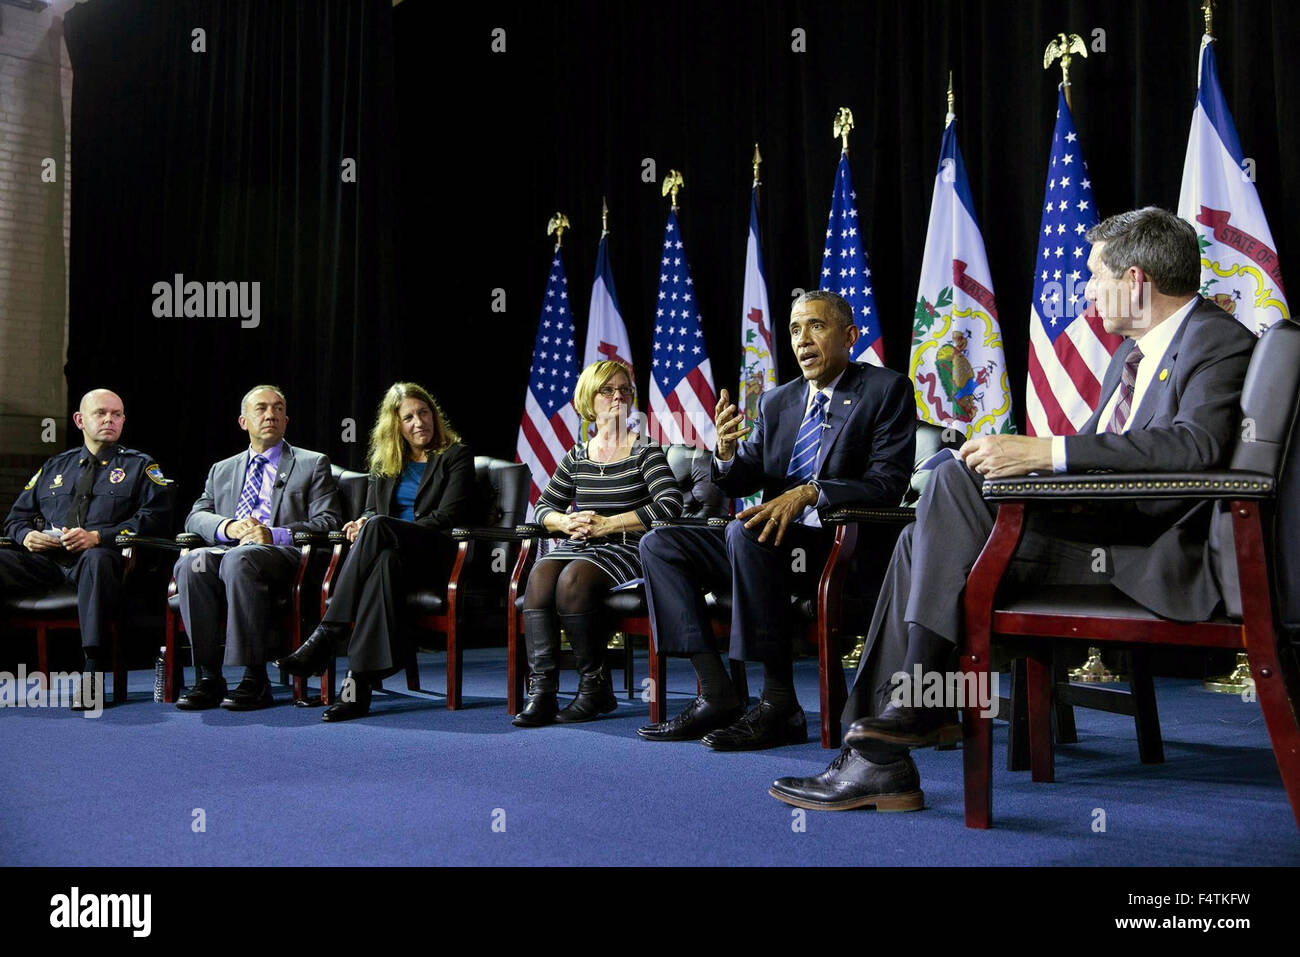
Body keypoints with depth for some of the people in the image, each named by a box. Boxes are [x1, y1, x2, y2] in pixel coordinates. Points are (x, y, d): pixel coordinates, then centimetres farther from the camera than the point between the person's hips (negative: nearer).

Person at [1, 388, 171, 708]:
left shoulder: (139, 466, 15)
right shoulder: (54, 467, 28)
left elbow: (156, 517, -1)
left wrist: (98, 536, -14)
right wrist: (27, 535, 1)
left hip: (94, 557, -4)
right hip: (44, 560, 4)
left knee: (97, 559, -40)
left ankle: (93, 673, -45)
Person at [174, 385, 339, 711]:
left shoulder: (313, 464, 16)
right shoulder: (222, 470, 29)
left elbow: (328, 523, 4)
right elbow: (195, 517, 17)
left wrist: (275, 535, -13)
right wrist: (226, 527, -7)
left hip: (282, 554, -4)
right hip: (227, 550, 4)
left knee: (238, 559, -37)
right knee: (190, 562, -31)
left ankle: (255, 680, -35)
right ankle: (209, 677, -26)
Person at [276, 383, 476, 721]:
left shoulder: (456, 455, 9)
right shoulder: (385, 461, 25)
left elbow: (449, 517, -4)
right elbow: (371, 509, 21)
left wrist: (373, 526, -11)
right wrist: (364, 523, -7)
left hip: (436, 556, -3)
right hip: (396, 553, 3)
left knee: (378, 528, -33)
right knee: (384, 561, -37)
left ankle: (327, 635, -37)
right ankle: (358, 685, -48)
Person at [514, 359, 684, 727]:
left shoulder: (645, 453, 4)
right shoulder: (576, 457, 17)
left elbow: (671, 505, -11)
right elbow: (542, 507, 21)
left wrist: (607, 524, -14)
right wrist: (566, 522, -5)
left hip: (624, 548, -4)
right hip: (577, 545, 4)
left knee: (572, 580, -33)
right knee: (538, 578, -28)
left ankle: (595, 688, -19)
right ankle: (541, 690, -29)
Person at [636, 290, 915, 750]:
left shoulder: (886, 390, -1)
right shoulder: (776, 402, 16)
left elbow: (888, 483, -12)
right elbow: (740, 483, 14)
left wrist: (808, 493, -26)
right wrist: (727, 451, -10)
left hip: (845, 547, -7)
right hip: (776, 538, 7)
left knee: (745, 534, -34)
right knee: (659, 544, -5)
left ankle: (779, 706, -27)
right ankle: (717, 698, -12)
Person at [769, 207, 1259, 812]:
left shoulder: (1219, 342, -6)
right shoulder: (1131, 354, 24)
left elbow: (1199, 442, -25)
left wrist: (1043, 451, -31)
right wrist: (1016, 457, 0)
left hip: (1154, 555, -9)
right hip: (1103, 526, 9)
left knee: (958, 478, -23)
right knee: (919, 544, -4)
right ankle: (878, 758, -8)